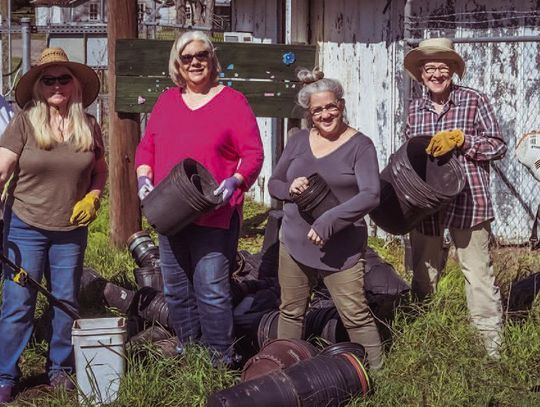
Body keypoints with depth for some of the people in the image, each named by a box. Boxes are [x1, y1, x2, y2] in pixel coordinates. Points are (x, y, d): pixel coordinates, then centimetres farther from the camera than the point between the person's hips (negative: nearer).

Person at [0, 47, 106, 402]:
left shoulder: (88, 126, 2)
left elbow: (100, 170, 14)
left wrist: (92, 198, -5)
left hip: (71, 229, 3)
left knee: (67, 300, 11)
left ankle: (61, 368, 27)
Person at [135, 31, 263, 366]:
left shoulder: (232, 101, -1)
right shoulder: (167, 101, 13)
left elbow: (253, 155, -4)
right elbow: (146, 147, 16)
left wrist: (235, 182, -21)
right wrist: (144, 177, -1)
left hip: (215, 215, -5)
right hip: (169, 213, 6)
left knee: (212, 290, -9)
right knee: (176, 290, 13)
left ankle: (221, 360, 3)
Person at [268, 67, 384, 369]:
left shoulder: (359, 145, -6)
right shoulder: (299, 141, 9)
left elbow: (370, 195, -16)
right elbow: (273, 183, 16)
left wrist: (328, 223, -25)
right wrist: (289, 189, -9)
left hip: (342, 249, -5)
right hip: (295, 243, 5)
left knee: (356, 316, -6)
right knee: (291, 313, 12)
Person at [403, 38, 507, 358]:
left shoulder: (474, 101, -3)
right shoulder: (415, 109, 9)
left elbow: (498, 146, -4)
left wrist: (460, 139, -16)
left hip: (468, 202, -4)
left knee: (478, 273, -2)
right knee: (423, 273, 15)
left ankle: (491, 347, 5)